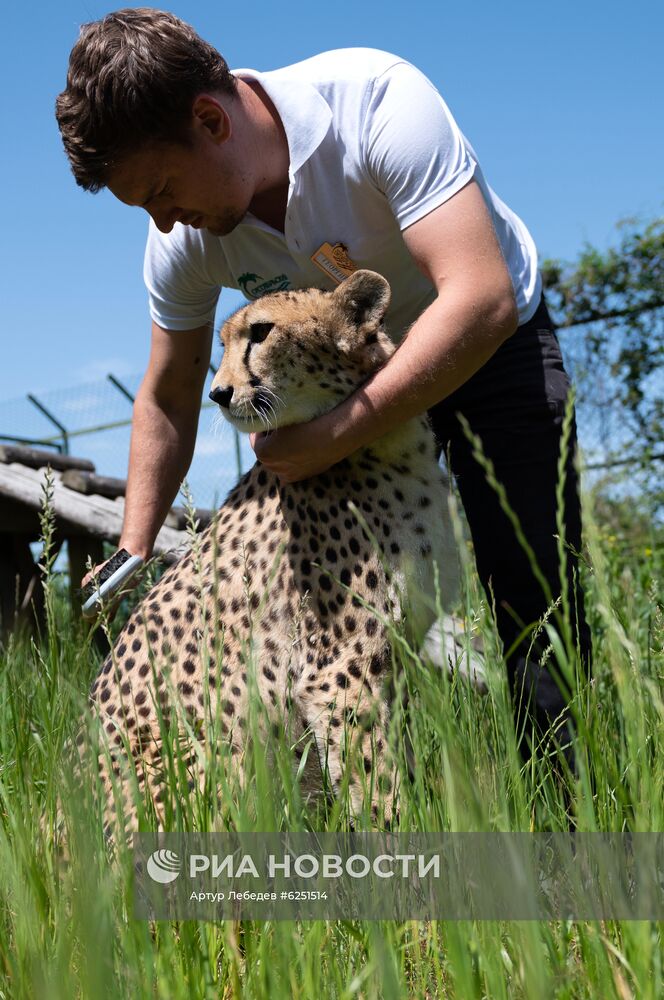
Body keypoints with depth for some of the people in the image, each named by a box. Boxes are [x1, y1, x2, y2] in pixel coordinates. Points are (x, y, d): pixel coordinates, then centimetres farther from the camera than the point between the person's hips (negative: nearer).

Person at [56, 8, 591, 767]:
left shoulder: (377, 101, -34)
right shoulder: (185, 236, -17)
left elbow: (483, 300, -41)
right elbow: (167, 401, -2)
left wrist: (330, 441, -41)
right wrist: (132, 558, -8)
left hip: (489, 346, -4)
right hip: (349, 372, 4)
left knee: (537, 614, -14)